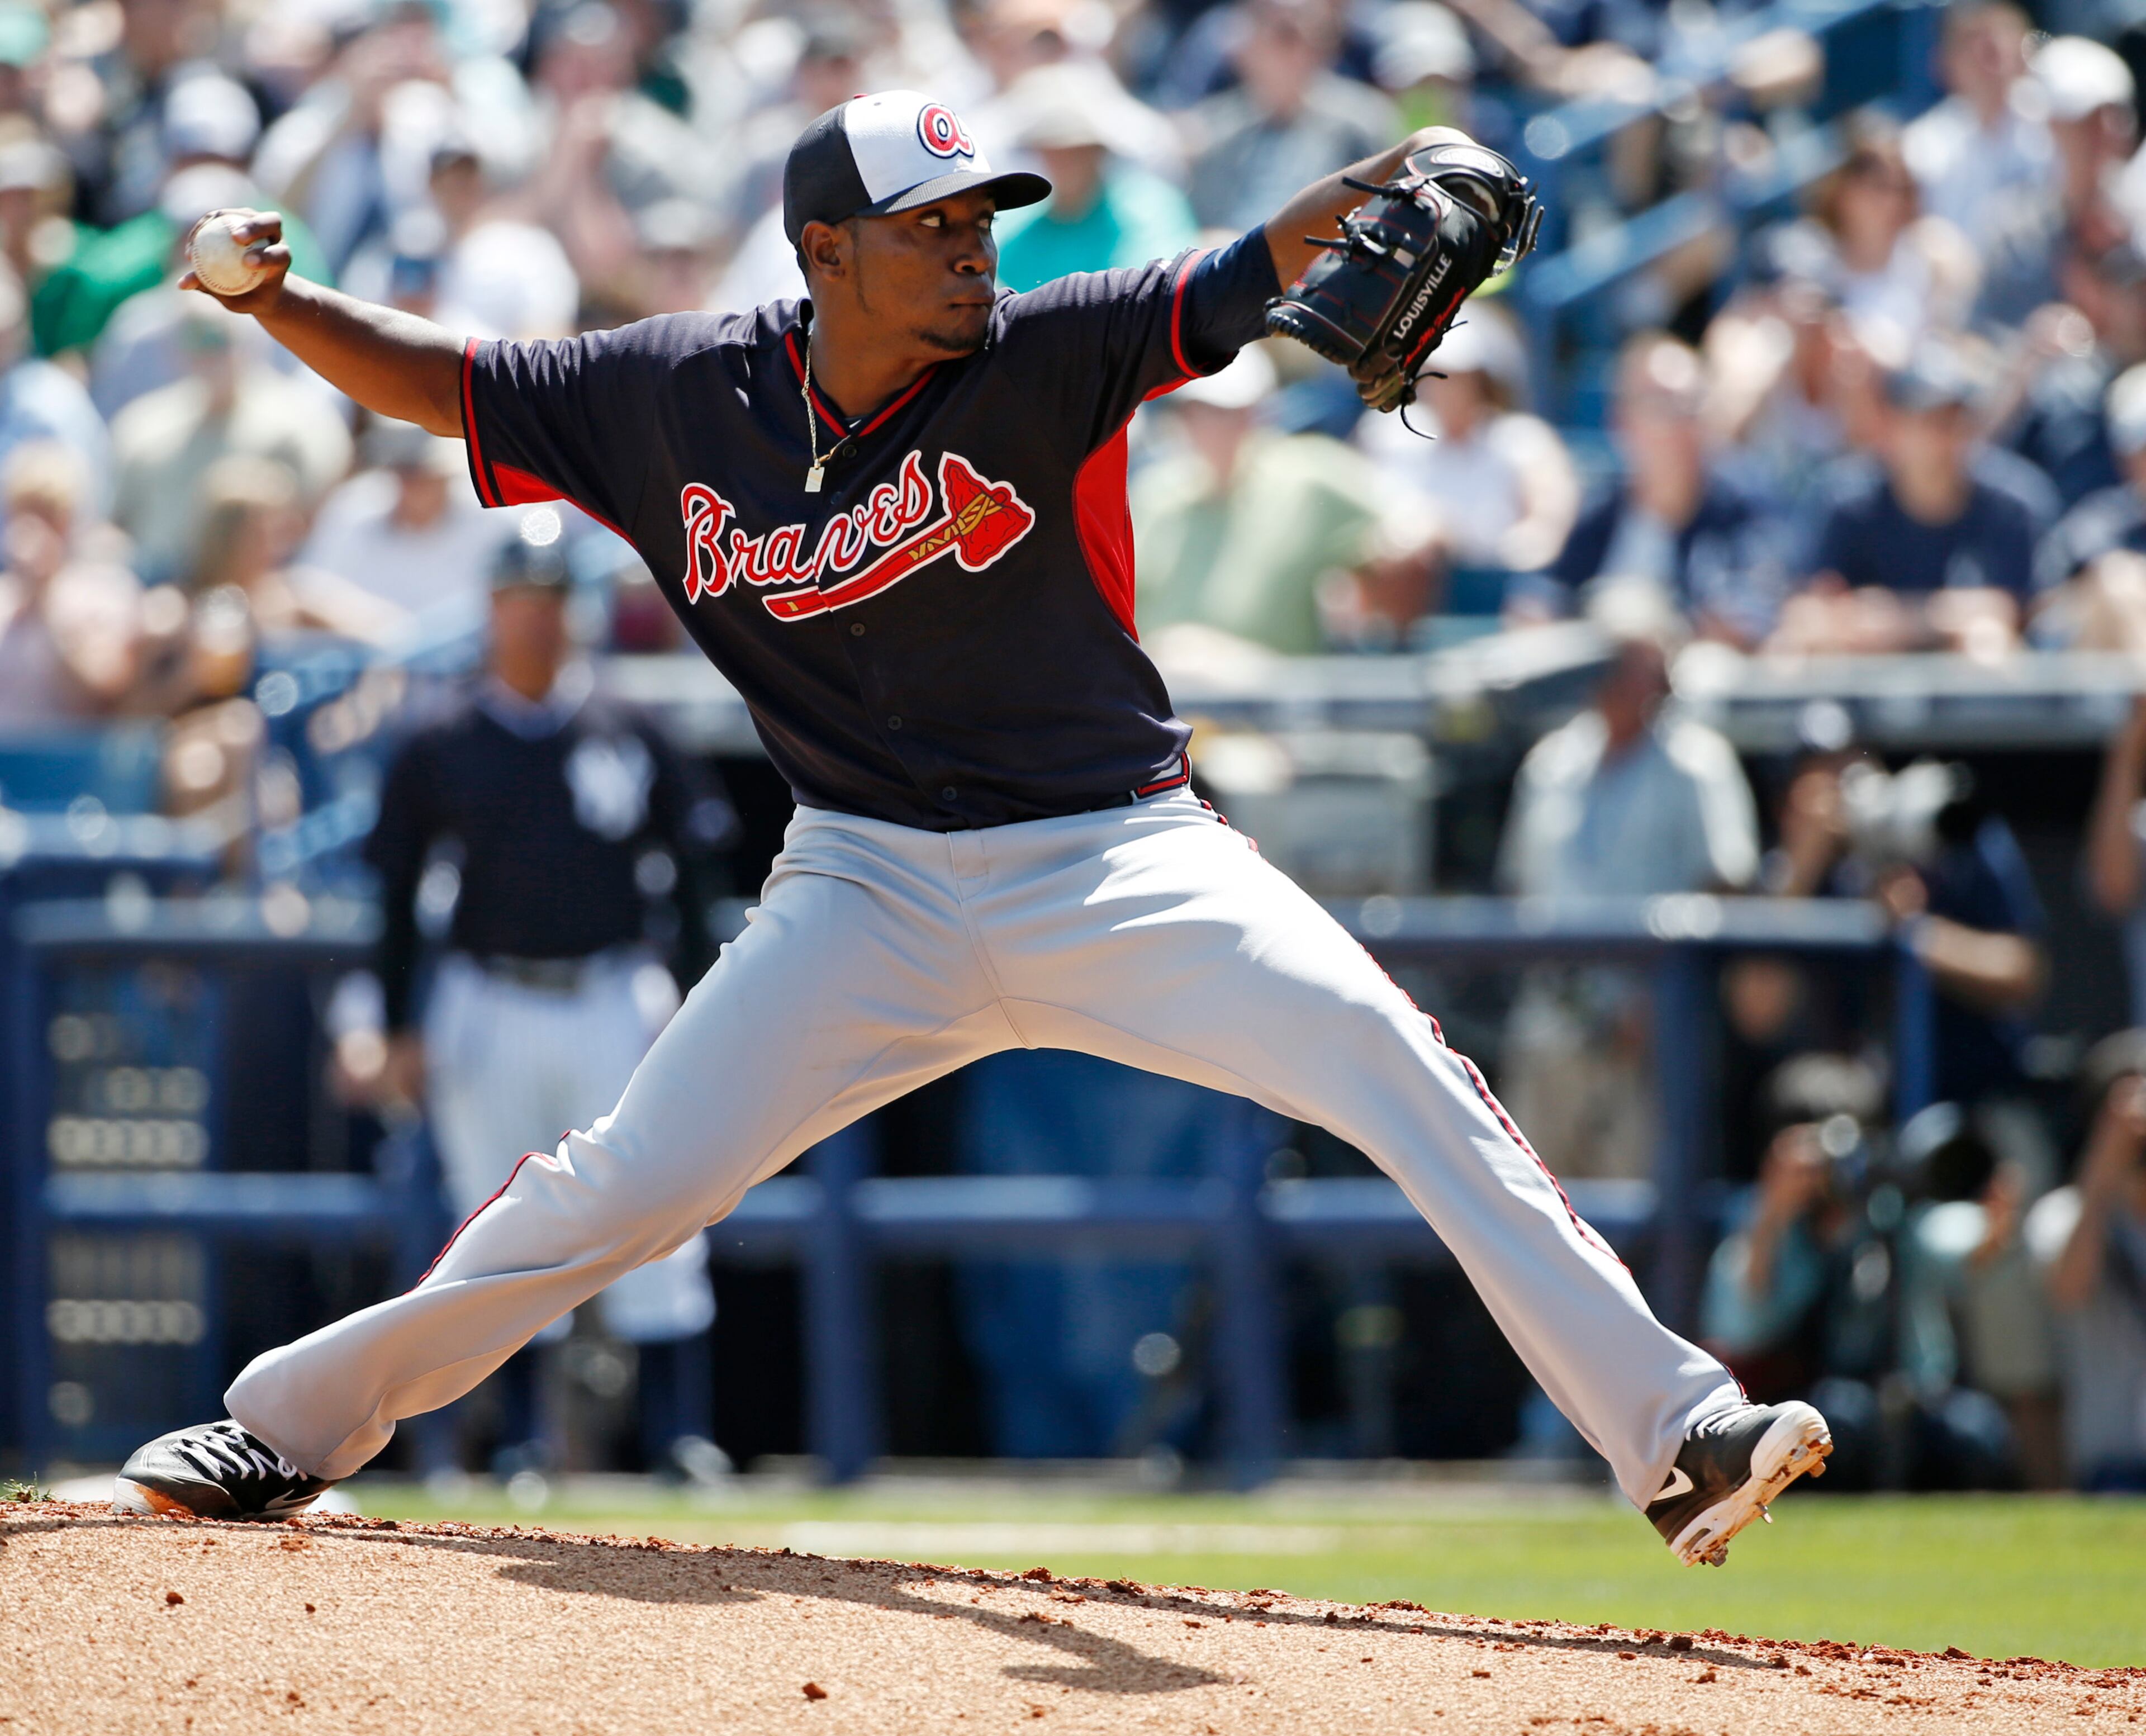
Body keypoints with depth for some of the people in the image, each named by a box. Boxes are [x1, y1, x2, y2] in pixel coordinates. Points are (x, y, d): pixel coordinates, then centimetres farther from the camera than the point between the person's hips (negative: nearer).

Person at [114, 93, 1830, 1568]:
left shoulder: (1041, 356, -12)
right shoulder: (676, 395, -4)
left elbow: (1251, 278, -25)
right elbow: (442, 383, 8)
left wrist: (1392, 183, -45)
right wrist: (273, 300, -10)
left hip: (1120, 866, -1)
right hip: (874, 892, 1)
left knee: (1407, 1080, -20)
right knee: (624, 1187, -4)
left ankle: (1676, 1433, -21)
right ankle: (289, 1431, 16)